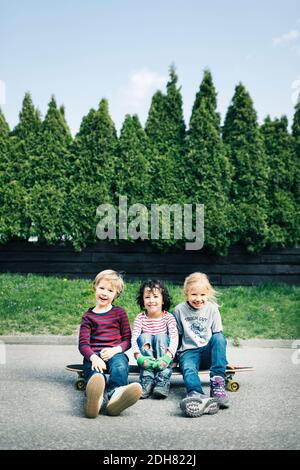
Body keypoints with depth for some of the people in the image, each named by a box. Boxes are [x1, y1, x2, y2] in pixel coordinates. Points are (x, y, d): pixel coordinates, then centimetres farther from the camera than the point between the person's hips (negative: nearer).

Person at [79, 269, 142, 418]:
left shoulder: (120, 313, 19)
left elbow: (128, 340, 14)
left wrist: (115, 349, -10)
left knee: (120, 367, -37)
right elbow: (83, 344, 5)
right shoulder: (88, 316, 17)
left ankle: (114, 393, -70)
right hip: (94, 354, 0)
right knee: (93, 369, -37)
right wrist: (93, 357, -18)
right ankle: (95, 396, -71)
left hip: (115, 353, 0)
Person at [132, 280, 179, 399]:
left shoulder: (168, 317, -4)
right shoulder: (140, 318, -1)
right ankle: (147, 379, -33)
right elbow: (134, 338, -13)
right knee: (144, 337, -24)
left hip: (162, 354, -1)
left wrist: (167, 357, -35)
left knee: (161, 336, -26)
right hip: (146, 357, 1)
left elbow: (174, 338, -18)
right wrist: (139, 357, -32)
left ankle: (163, 380, -33)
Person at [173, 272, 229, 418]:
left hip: (207, 351, 1)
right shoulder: (179, 310, 4)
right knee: (188, 369, -35)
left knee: (219, 338, -31)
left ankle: (218, 384, -38)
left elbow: (217, 334, 9)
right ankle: (196, 395, -69)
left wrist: (220, 353, -5)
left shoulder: (212, 309, 6)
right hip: (188, 351, -1)